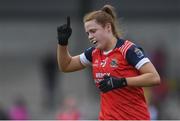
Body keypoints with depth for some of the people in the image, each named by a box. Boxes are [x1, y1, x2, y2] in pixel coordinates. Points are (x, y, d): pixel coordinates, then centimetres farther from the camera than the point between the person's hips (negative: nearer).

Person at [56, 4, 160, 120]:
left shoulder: (128, 49, -13)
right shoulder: (94, 52, 8)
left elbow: (154, 78, -21)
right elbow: (66, 66, 22)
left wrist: (121, 82, -27)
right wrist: (63, 42, 5)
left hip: (135, 117, -6)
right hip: (108, 117, 7)